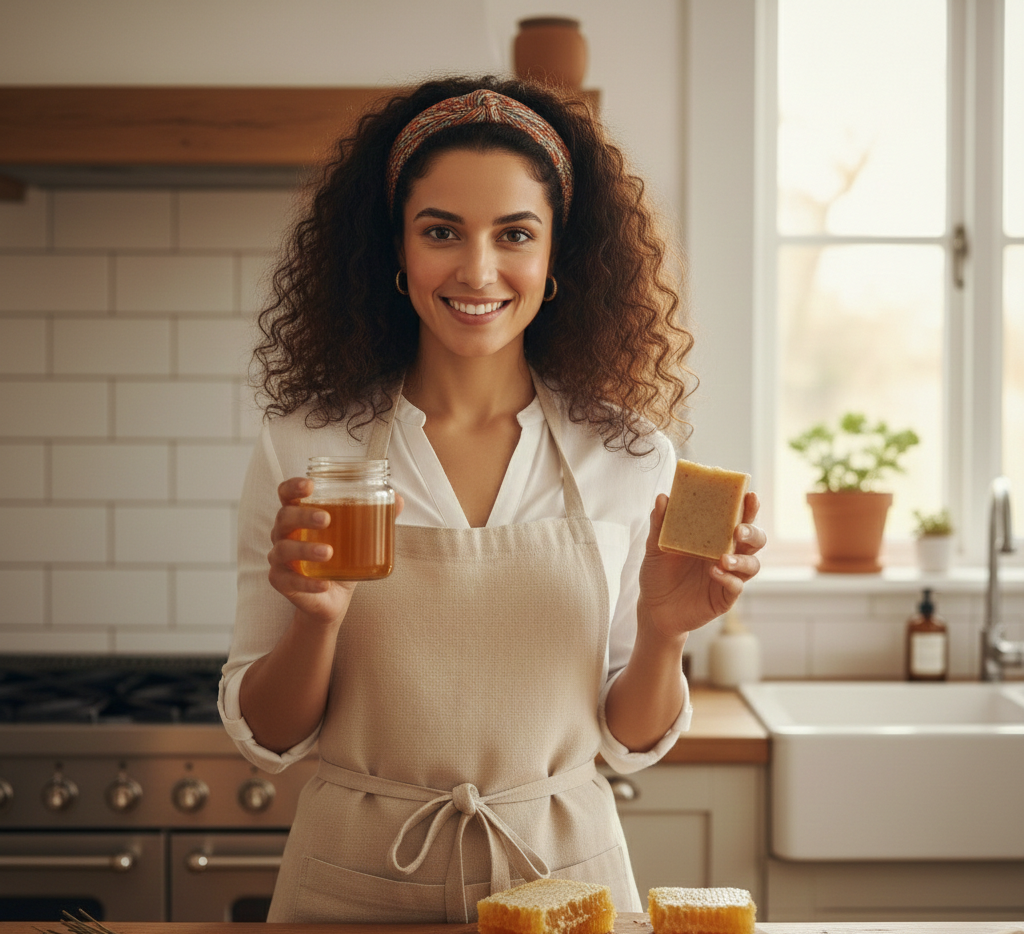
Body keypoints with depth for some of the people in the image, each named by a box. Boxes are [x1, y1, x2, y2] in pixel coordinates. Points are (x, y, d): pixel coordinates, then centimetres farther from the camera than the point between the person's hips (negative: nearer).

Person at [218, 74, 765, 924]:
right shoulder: (304, 449, -7)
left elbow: (632, 742, 2)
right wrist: (316, 619, -20)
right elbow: (267, 739, -3)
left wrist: (663, 632, -16)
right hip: (358, 883, 0)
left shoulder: (628, 458, -5)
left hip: (563, 875, 1)